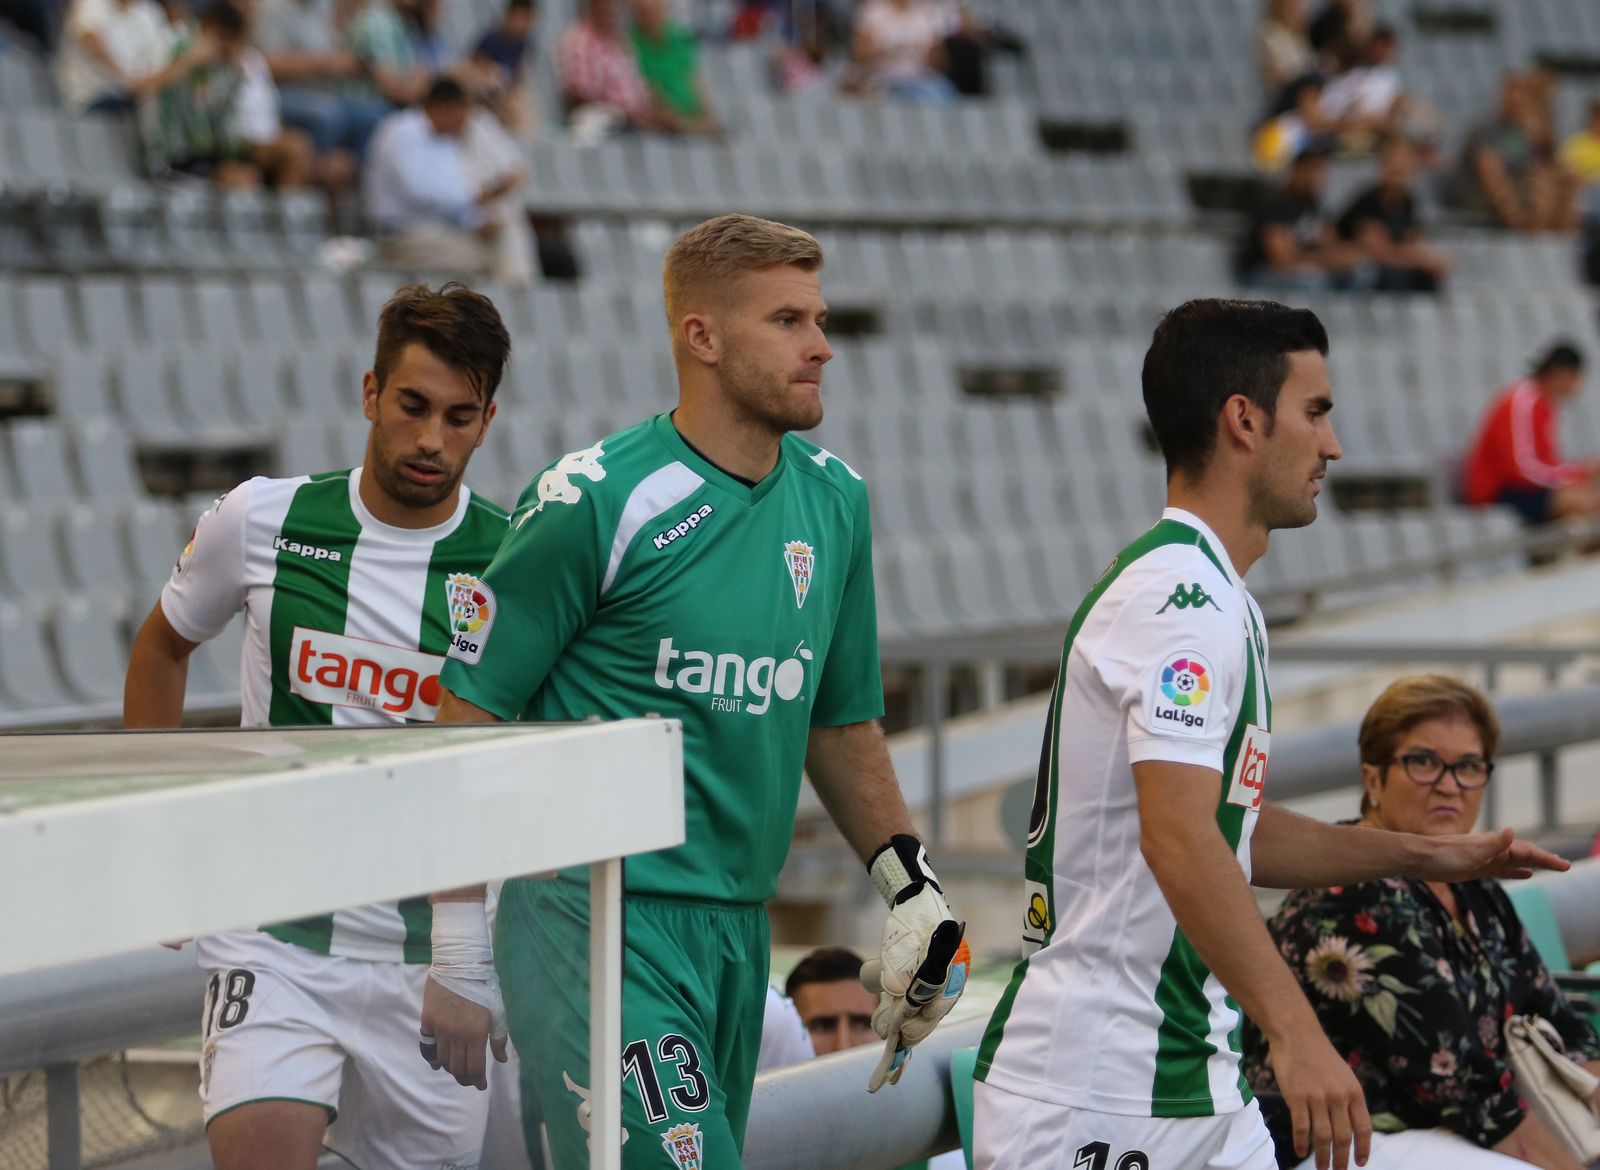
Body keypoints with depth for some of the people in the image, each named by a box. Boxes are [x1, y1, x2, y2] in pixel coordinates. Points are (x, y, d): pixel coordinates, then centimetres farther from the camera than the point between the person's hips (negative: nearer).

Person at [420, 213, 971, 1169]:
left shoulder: (835, 500, 11)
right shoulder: (594, 501, -10)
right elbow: (472, 715, -7)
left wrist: (912, 888, 14)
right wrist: (460, 953, -8)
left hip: (740, 936, 7)